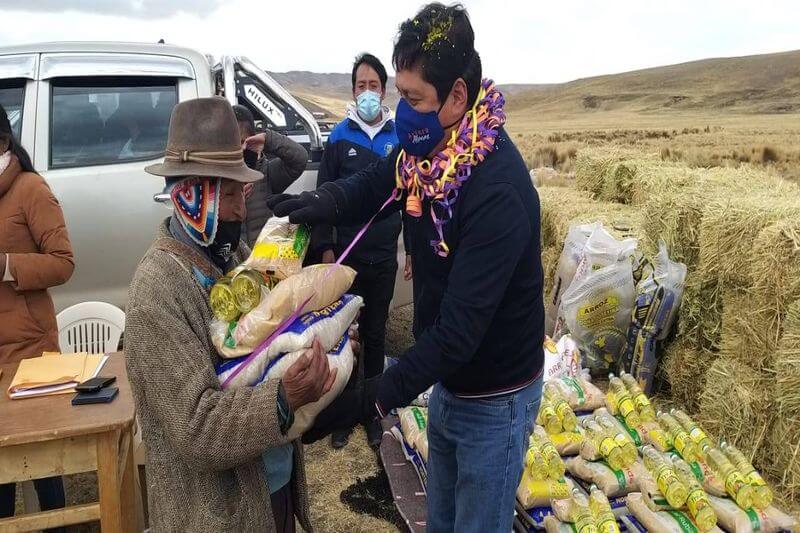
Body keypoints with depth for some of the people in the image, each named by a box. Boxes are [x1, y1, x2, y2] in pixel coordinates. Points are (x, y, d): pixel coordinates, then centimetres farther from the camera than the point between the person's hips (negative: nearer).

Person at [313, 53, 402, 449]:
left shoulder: (398, 136, 3)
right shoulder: (340, 137, -2)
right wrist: (325, 248, -7)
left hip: (384, 256, 1)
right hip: (347, 254, -1)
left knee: (375, 333, 13)